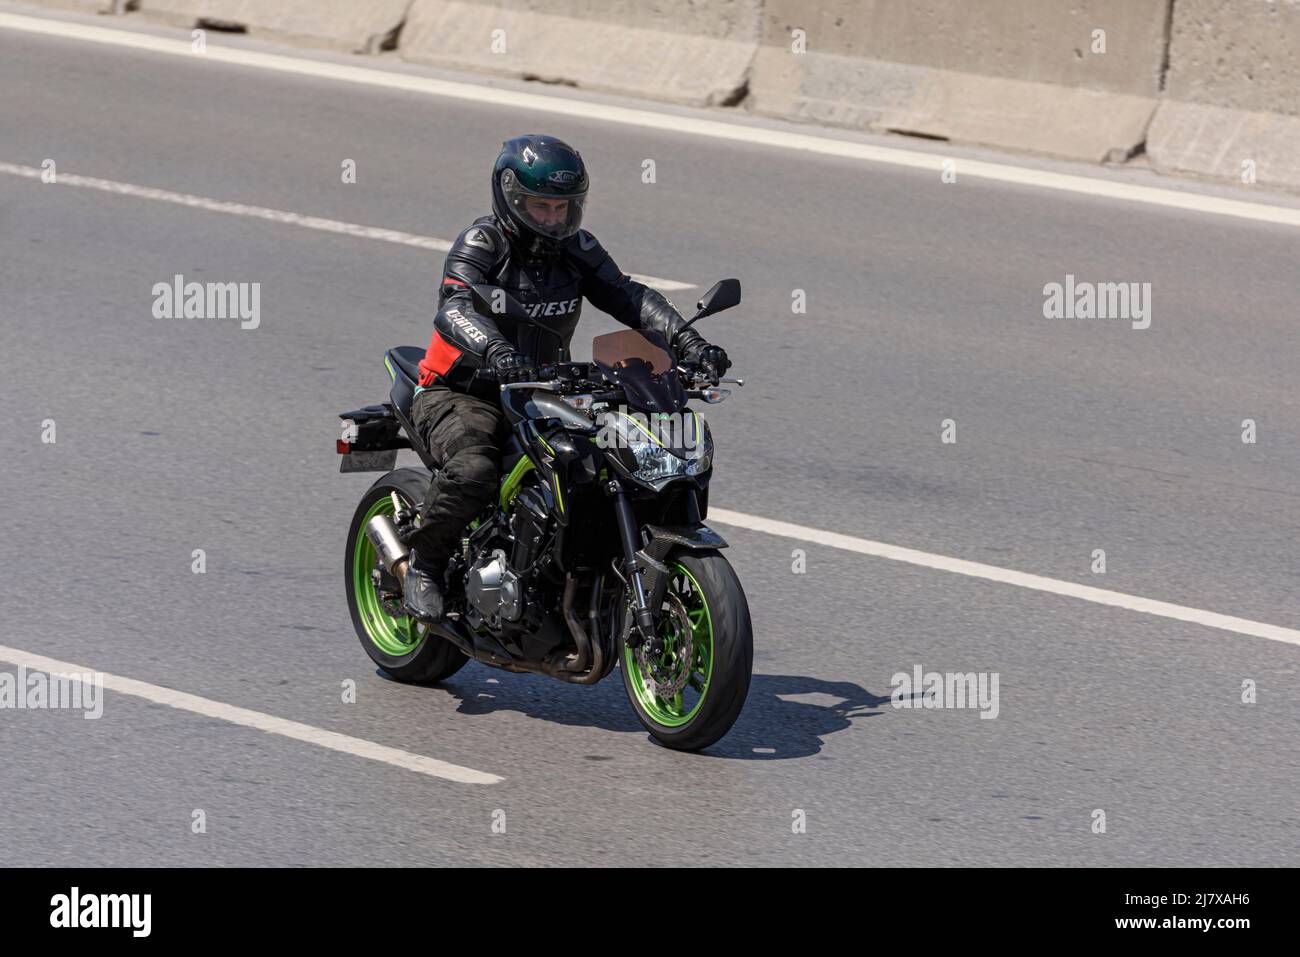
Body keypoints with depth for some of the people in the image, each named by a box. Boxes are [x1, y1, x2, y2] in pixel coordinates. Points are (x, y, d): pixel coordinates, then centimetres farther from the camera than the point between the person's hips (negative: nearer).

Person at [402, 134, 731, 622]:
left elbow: (625, 296, -3)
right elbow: (455, 307, -30)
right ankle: (424, 563, -10)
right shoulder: (482, 240, -13)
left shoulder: (576, 247, 5)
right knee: (472, 471, -35)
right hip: (462, 394, -6)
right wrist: (495, 351, -51)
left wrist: (686, 339, -21)